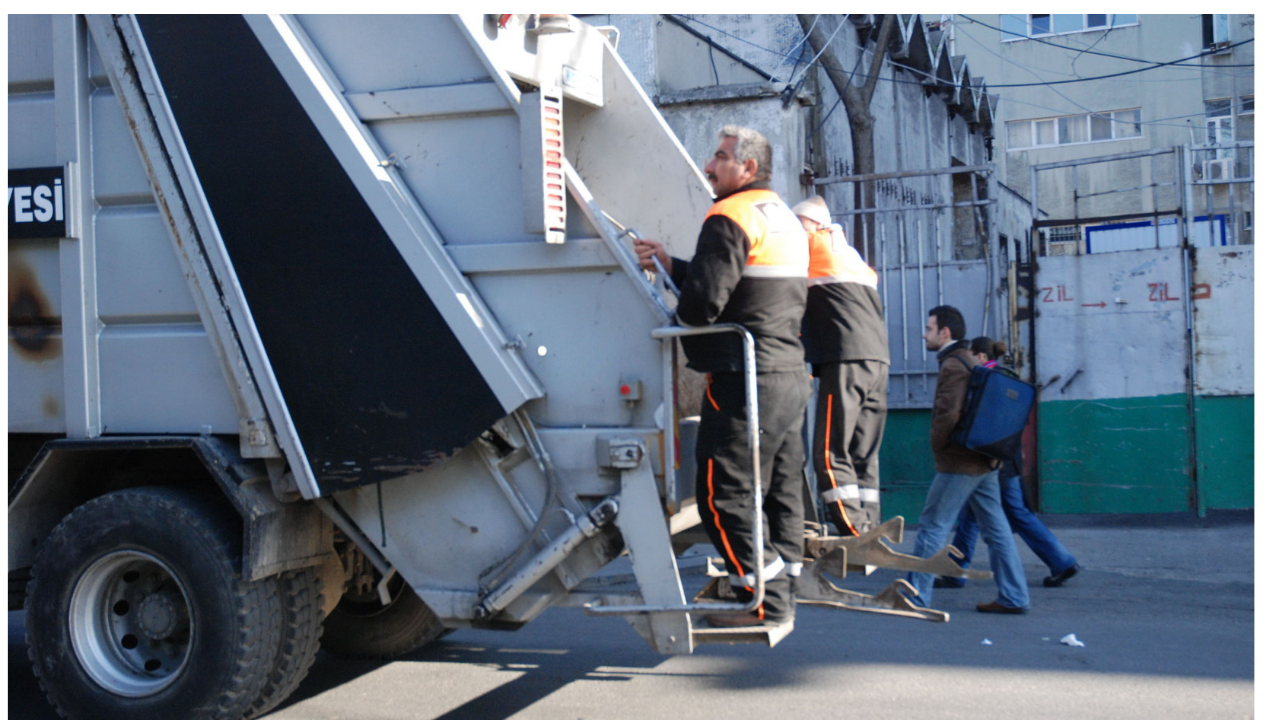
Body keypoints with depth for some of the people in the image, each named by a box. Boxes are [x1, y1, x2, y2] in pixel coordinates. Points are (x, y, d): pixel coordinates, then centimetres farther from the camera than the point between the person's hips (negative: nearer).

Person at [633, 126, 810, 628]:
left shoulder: (729, 219, -12)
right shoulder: (784, 219, 20)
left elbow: (704, 300, -20)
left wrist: (676, 315, 2)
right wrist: (670, 265, 16)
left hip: (745, 379, -10)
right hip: (790, 376, 10)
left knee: (726, 493, -4)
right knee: (781, 489, 13)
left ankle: (764, 601, -2)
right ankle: (782, 592, 21)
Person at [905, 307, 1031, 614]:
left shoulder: (953, 366, -14)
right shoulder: (973, 363, 16)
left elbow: (949, 413, -26)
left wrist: (936, 443, -10)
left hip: (958, 463, -9)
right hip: (985, 461, 10)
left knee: (932, 527, -2)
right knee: (996, 528, 9)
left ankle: (915, 595, 3)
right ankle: (1013, 597, 10)